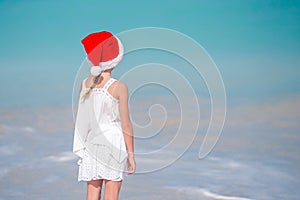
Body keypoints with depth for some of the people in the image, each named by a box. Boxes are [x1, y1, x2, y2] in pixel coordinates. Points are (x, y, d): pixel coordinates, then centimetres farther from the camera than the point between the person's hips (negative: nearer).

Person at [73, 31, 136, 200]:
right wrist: (131, 154, -2)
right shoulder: (119, 88, -11)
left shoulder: (84, 84, 2)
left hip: (91, 144, 4)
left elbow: (81, 119, 7)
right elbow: (126, 125, -10)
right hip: (113, 144, -4)